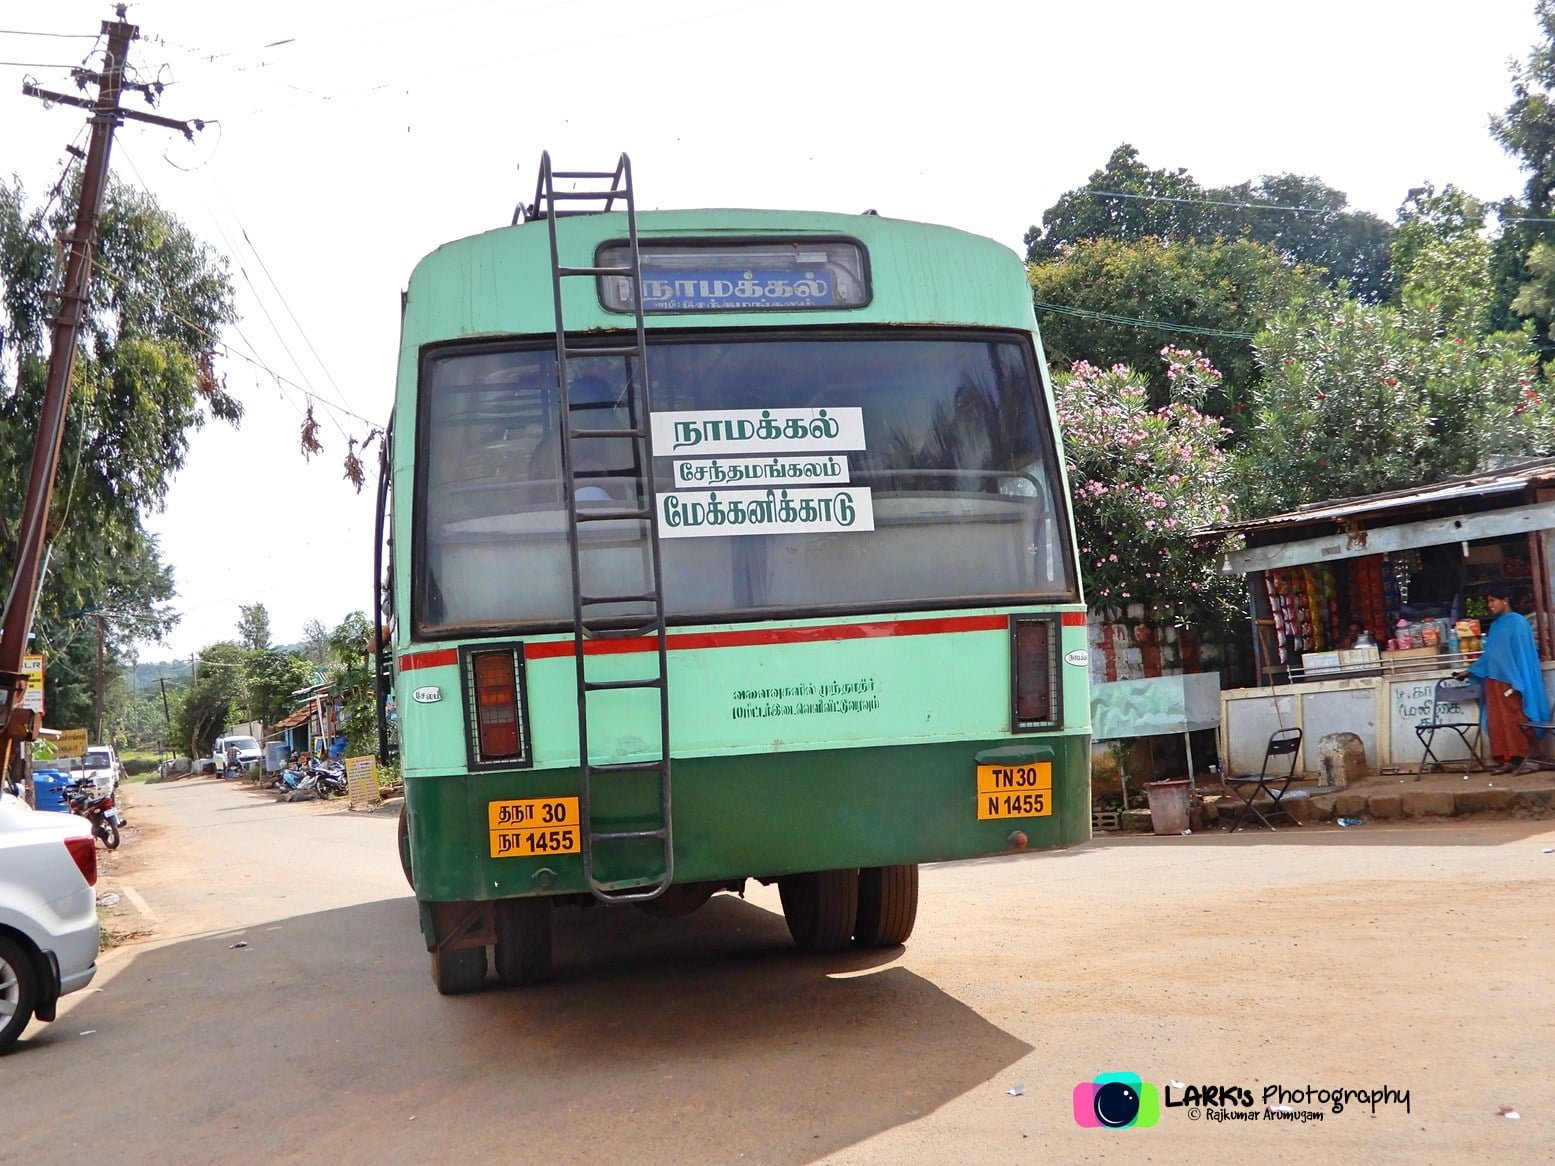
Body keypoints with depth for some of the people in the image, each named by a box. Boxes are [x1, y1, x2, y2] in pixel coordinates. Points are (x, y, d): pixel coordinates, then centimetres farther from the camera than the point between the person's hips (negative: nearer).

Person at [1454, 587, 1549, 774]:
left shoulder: (1517, 622, -5)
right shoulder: (1495, 625, 18)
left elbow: (1523, 653, -10)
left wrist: (1517, 682, -17)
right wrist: (1470, 671, 24)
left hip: (1511, 680, -8)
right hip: (1494, 681, 8)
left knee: (1517, 721, -8)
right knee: (1499, 722, 3)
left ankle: (1530, 758, -5)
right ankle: (1509, 760, 4)